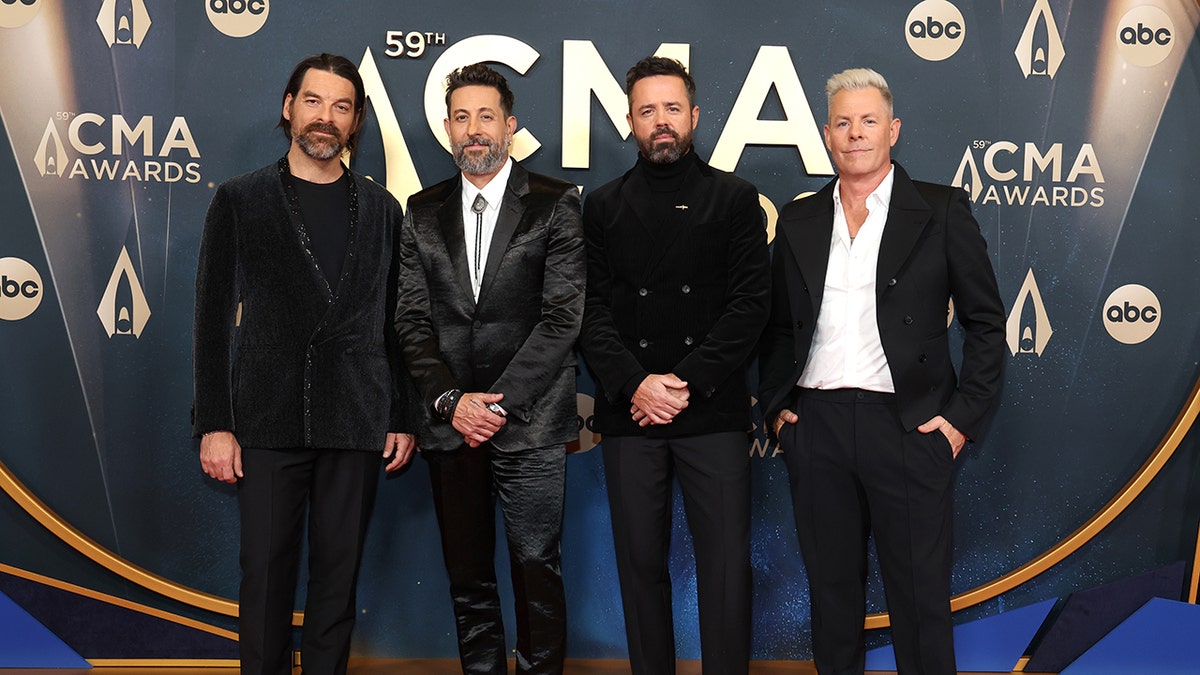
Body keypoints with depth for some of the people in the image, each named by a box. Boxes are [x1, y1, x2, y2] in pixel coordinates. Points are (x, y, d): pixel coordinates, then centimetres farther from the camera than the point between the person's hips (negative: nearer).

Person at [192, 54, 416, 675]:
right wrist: (214, 424, -4)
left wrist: (402, 417, 5)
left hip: (357, 424, 2)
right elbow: (213, 317, 2)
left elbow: (395, 323, 11)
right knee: (266, 574, 3)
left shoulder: (381, 209, 10)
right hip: (267, 422, -1)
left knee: (338, 575, 8)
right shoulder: (239, 199, 5)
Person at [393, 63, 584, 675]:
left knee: (536, 568, 0)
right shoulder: (423, 212, 12)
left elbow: (563, 316, -7)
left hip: (529, 421, -3)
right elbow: (411, 320, 7)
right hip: (449, 422, 3)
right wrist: (450, 400, -6)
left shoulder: (556, 204, 1)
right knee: (467, 575, 11)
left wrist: (498, 402, -11)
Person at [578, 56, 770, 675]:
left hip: (713, 410, -1)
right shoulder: (603, 206, 12)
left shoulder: (735, 199, 7)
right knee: (641, 562, 8)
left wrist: (688, 382, -11)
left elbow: (751, 303, -2)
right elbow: (592, 311, 4)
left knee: (725, 564, -1)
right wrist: (635, 384, -11)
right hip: (629, 413, 2)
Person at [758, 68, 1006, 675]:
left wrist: (963, 416, -5)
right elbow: (776, 326, 16)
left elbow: (985, 322, 2)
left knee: (920, 594, 6)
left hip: (907, 425, -3)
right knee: (831, 586, 14)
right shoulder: (798, 220, 11)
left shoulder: (942, 211, 1)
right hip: (815, 425, 3)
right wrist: (775, 406, 6)